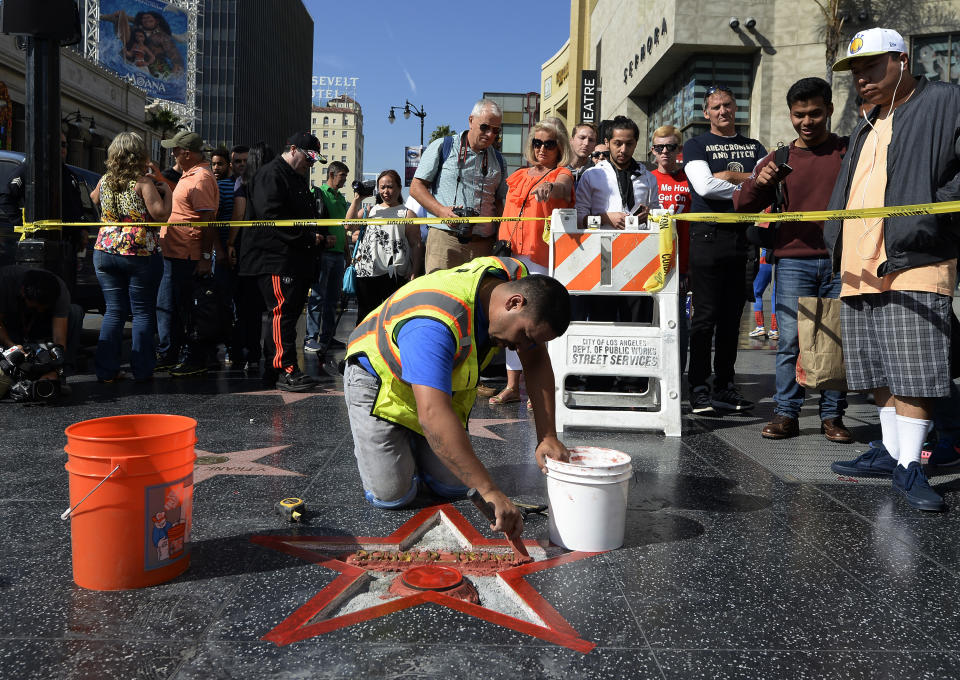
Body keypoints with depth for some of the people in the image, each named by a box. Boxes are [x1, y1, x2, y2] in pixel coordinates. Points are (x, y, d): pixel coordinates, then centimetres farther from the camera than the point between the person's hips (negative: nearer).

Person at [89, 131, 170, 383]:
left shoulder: (105, 181, 8)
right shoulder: (143, 182, -9)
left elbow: (92, 200, 28)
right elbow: (160, 213, -16)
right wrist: (166, 192, -1)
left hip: (105, 252, 5)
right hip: (141, 254, -5)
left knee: (114, 312, 10)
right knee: (143, 313, 3)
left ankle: (106, 370, 9)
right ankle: (141, 370, 5)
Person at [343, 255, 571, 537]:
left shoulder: (517, 281, -19)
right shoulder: (434, 324, -43)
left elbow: (537, 361, -8)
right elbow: (433, 416, -51)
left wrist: (547, 437, -17)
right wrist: (491, 492, -53)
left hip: (445, 384, 6)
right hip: (381, 381, -6)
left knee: (453, 487, -4)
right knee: (391, 495, -13)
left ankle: (412, 444, 26)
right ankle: (370, 443, 18)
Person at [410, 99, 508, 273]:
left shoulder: (498, 161, 18)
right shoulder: (442, 147, 6)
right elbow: (416, 187, 4)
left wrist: (501, 238, 7)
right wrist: (442, 211, -12)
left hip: (483, 244, 3)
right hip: (444, 239, -3)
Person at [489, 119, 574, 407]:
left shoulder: (562, 174, 3)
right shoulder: (519, 176, 20)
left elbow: (562, 188, -22)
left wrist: (549, 187, -44)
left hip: (542, 256, -5)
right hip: (512, 254, 5)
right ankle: (512, 386, 13)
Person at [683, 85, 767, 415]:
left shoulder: (753, 147, 19)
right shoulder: (695, 146, 7)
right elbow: (704, 186, -10)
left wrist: (729, 176, -10)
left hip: (743, 236, 4)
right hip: (708, 236, -4)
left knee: (732, 316, 7)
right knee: (705, 316, -6)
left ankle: (725, 385, 14)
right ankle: (698, 388, -1)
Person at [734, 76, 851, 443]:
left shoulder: (850, 150, 10)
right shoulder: (778, 159, 12)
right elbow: (742, 205, 8)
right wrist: (757, 183, -12)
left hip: (841, 260, 0)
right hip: (793, 262, 0)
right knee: (790, 339, -2)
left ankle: (832, 415, 13)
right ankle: (785, 413, 7)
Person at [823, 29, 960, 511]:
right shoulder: (866, 128, 25)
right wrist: (837, 245, 15)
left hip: (912, 265, -8)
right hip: (860, 270, 8)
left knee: (912, 371, -8)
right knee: (881, 372, 12)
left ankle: (908, 467, -1)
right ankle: (890, 452, 22)